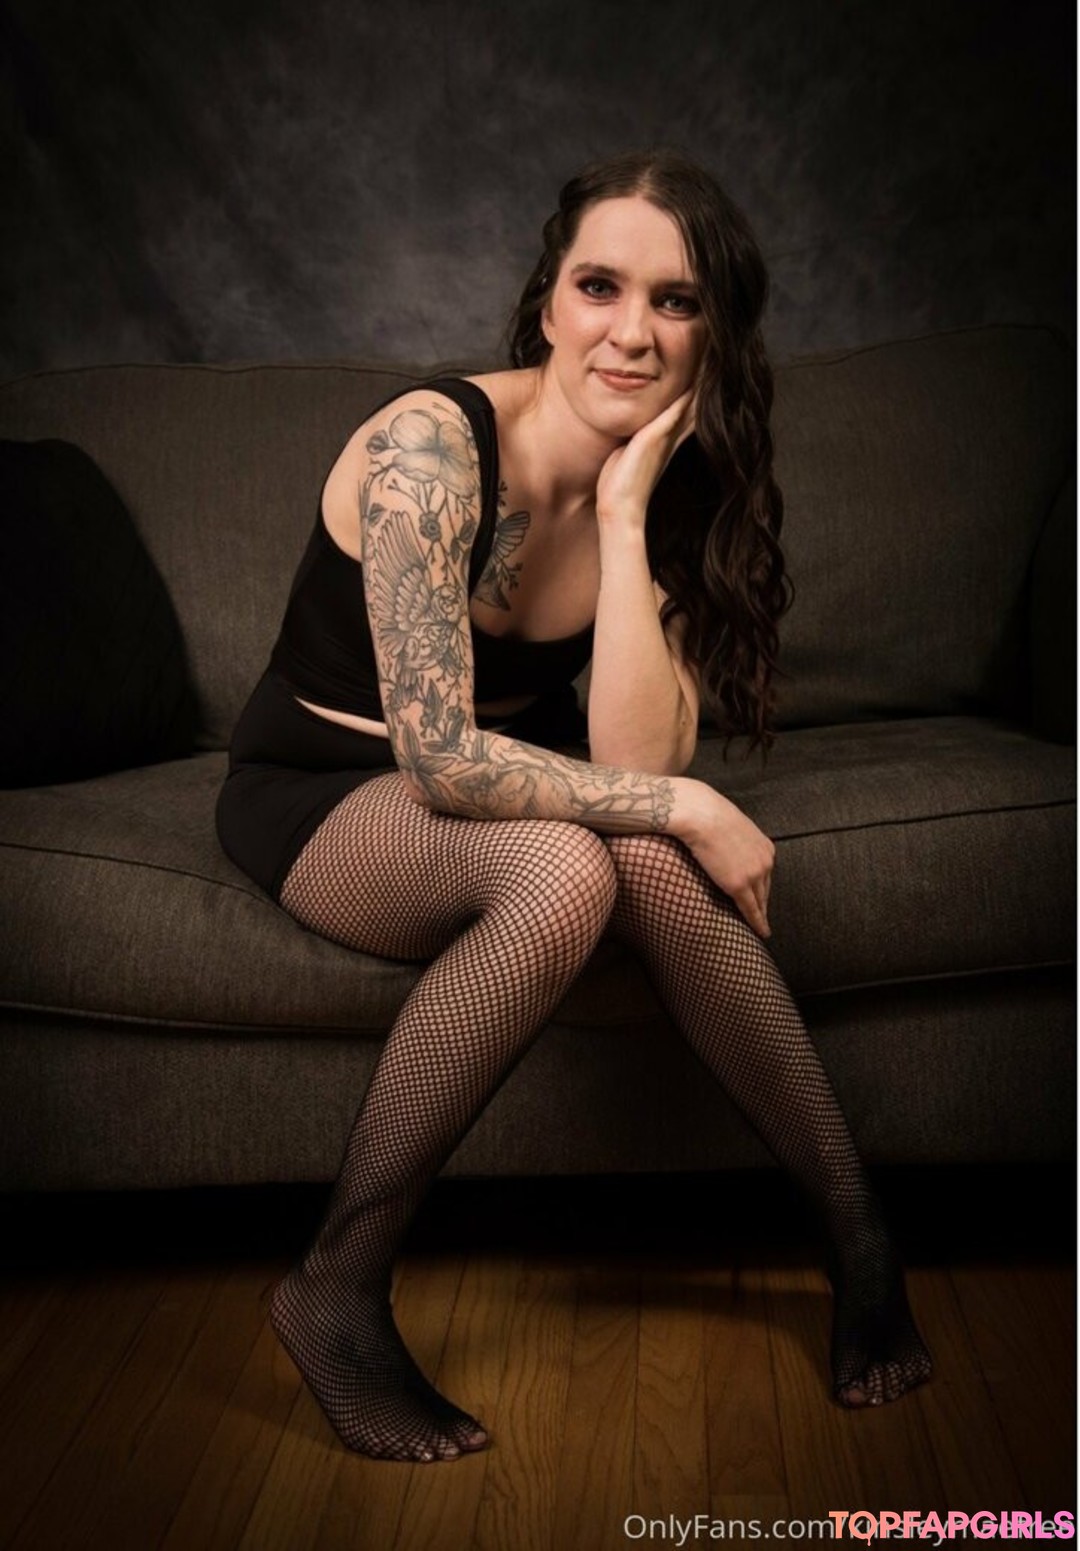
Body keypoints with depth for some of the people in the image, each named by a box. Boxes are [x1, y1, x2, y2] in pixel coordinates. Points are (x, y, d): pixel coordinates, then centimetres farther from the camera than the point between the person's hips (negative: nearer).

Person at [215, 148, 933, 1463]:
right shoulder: (431, 444, -24)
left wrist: (626, 515, -24)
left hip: (496, 788, 5)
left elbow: (634, 761, -19)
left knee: (645, 853, -30)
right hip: (321, 790, -4)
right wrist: (686, 809, -25)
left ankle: (858, 1238, -14)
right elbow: (438, 760, -29)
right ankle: (337, 1292, -22)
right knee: (565, 870, -35)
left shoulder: (672, 487, -6)